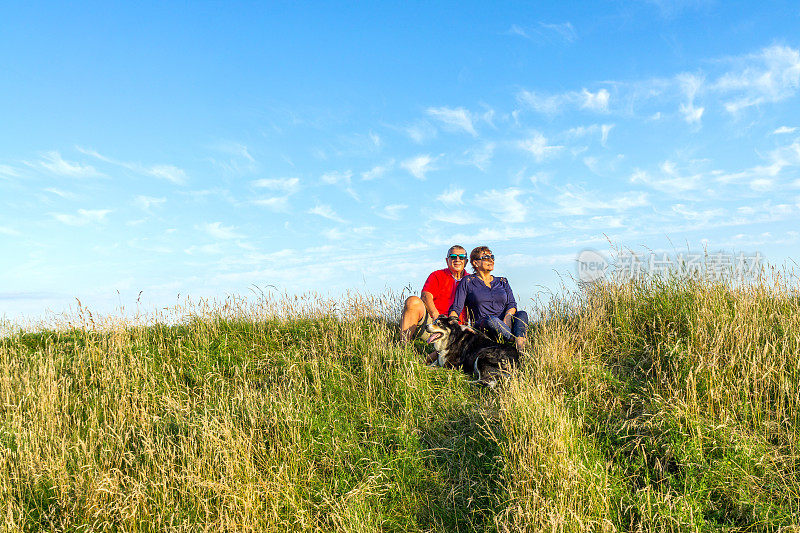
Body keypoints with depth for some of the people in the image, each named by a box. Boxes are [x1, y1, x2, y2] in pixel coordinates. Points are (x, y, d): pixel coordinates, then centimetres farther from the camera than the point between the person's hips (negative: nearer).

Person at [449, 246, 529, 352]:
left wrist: (507, 318, -13)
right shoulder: (467, 282, 10)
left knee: (522, 314, -28)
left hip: (504, 325, 4)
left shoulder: (502, 282, 22)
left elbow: (512, 304, 10)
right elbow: (456, 308, 2)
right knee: (491, 319, -37)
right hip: (482, 326, -3)